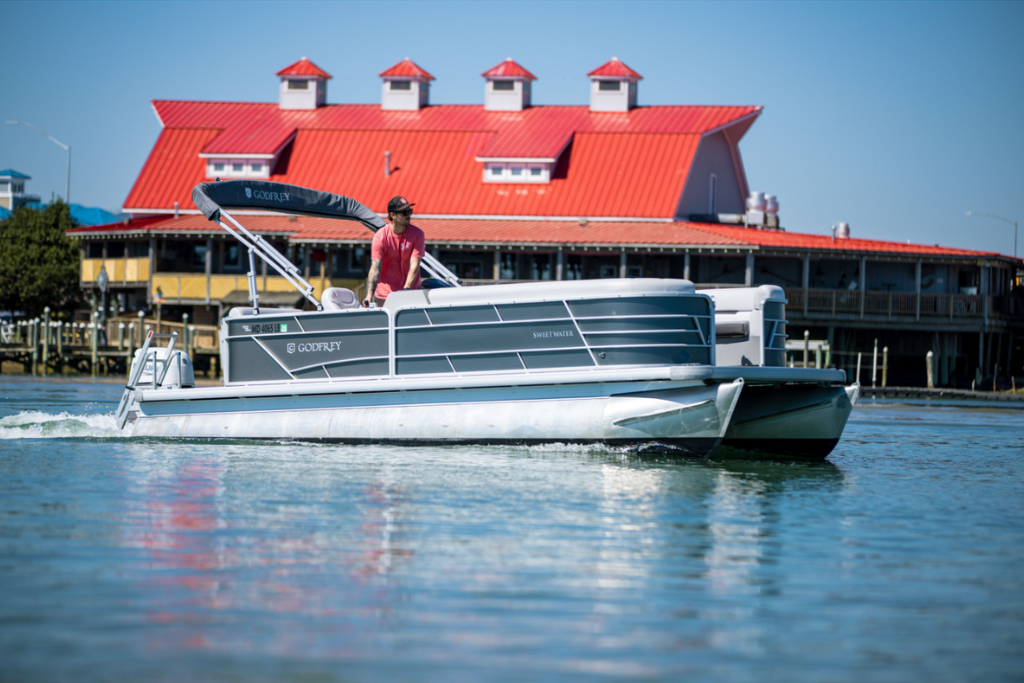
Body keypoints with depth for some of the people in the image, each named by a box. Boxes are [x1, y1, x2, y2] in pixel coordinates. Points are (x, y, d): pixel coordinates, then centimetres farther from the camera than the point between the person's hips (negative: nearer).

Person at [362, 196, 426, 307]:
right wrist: (369, 295, -31)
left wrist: (406, 290, -27)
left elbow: (414, 266, -16)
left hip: (411, 290, 1)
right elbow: (375, 267, -19)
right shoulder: (380, 237, -12)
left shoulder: (417, 234, -9)